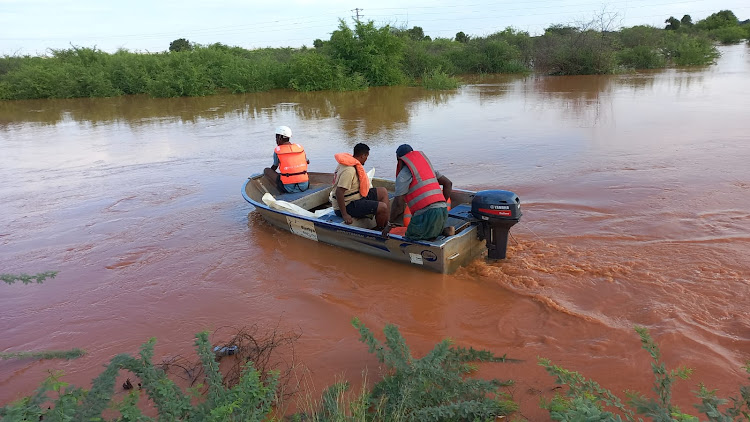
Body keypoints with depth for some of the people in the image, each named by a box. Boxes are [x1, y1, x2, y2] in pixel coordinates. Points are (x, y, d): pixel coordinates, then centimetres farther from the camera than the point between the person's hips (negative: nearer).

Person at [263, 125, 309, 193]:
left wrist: (267, 173, 36)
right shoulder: (300, 147, 6)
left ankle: (283, 190, 5)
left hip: (290, 188, -5)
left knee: (266, 170, 10)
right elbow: (307, 162, 23)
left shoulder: (277, 150, -3)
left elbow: (274, 167, 13)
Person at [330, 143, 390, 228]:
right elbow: (339, 192, -31)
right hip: (348, 206, -11)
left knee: (383, 192, 11)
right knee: (382, 207, -18)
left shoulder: (349, 163, 7)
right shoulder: (349, 170, -26)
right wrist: (344, 215, -29)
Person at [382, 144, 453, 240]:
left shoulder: (403, 174, -3)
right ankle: (444, 230, 1)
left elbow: (399, 203, -9)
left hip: (426, 213, -8)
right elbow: (448, 183, 22)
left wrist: (389, 224, 2)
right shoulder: (427, 166, 21)